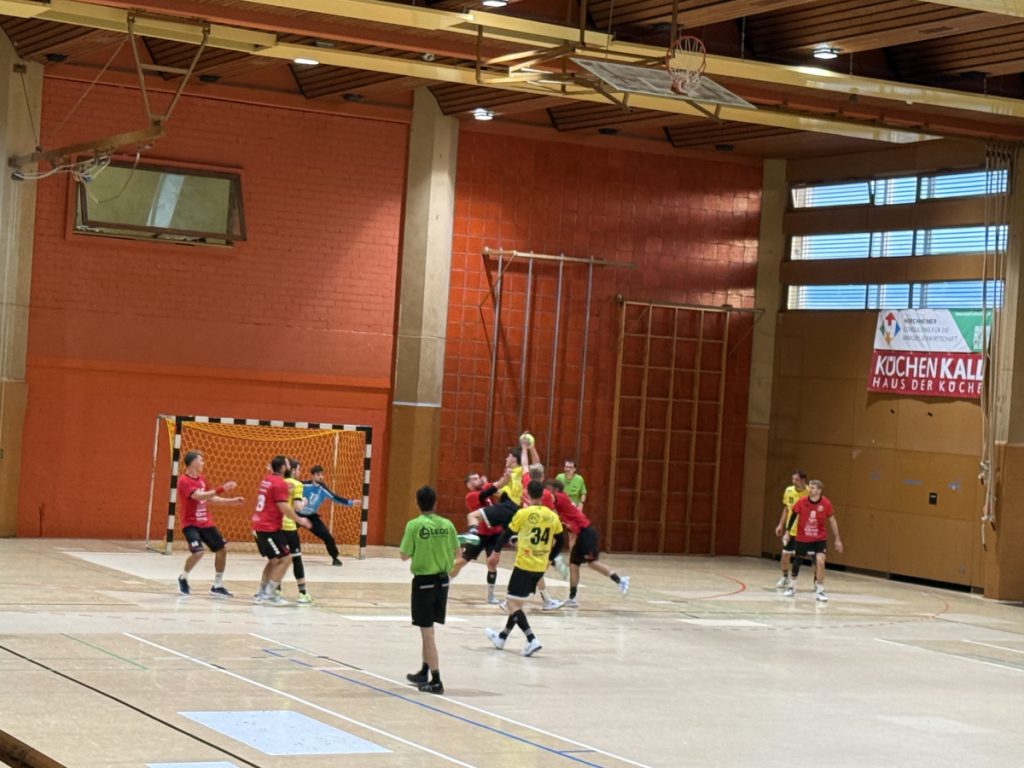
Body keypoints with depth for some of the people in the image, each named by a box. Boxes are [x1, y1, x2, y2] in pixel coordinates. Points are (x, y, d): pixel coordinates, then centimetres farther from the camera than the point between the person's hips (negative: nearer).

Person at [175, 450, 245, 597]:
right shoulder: (184, 481, -18)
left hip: (206, 523, 8)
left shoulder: (201, 479, 9)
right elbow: (199, 496, -32)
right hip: (191, 524, -8)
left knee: (222, 549, 8)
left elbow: (209, 498, 20)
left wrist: (231, 501, 15)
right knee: (198, 552, -25)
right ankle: (183, 579, 3)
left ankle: (217, 585, 20)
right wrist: (221, 489, -38)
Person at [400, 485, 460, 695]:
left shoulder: (414, 525, -13)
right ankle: (424, 673, 30)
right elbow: (456, 551, 6)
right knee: (428, 630, 20)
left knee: (427, 631, 0)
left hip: (423, 581, -5)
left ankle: (436, 680, -3)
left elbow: (404, 555, -10)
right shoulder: (447, 525, 0)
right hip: (442, 581, 5)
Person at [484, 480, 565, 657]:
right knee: (518, 603, 20)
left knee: (513, 605, 0)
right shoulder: (552, 516, 2)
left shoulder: (523, 513, -11)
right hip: (540, 568, 6)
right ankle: (502, 637, 32)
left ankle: (532, 640, -14)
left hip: (524, 565, -6)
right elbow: (560, 541, 10)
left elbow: (507, 534, -3)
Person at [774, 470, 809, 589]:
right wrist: (781, 525, 11)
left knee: (797, 556, -2)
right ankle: (784, 577, 29)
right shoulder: (789, 491, -1)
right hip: (790, 529, 4)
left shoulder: (809, 493, -15)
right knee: (785, 554, 9)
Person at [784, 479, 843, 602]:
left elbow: (832, 520, -2)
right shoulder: (801, 502, -14)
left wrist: (837, 539, 1)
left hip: (819, 538, -1)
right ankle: (792, 586, 39)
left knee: (820, 561, -20)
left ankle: (820, 591, -9)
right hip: (802, 538, 1)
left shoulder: (826, 504, -15)